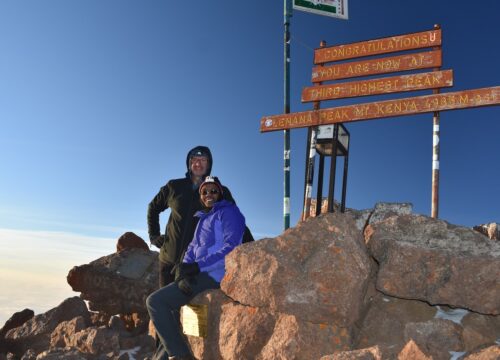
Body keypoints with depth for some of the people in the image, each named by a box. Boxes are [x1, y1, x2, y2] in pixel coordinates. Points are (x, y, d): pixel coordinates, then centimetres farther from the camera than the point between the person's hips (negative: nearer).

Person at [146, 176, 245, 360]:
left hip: (216, 275, -9)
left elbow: (231, 247, -18)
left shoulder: (228, 212, -4)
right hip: (203, 275, 9)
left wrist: (197, 266, -22)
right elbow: (193, 248, 13)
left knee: (155, 301, -14)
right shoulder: (203, 219, 21)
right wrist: (184, 270, -9)